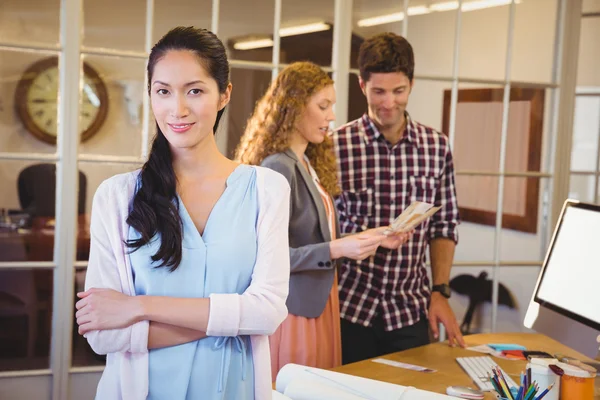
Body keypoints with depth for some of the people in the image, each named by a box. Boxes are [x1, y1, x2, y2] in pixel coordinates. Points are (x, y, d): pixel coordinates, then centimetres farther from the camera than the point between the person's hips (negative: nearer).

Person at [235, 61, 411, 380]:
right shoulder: (278, 168, -17)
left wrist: (369, 237, 5)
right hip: (293, 309, -9)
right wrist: (336, 249, -27)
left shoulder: (311, 164, 10)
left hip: (318, 303, 9)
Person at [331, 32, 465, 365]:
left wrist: (440, 292, 2)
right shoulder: (336, 146, -8)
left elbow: (444, 226, 8)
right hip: (350, 309, -2)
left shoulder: (437, 146, 2)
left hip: (411, 311, 3)